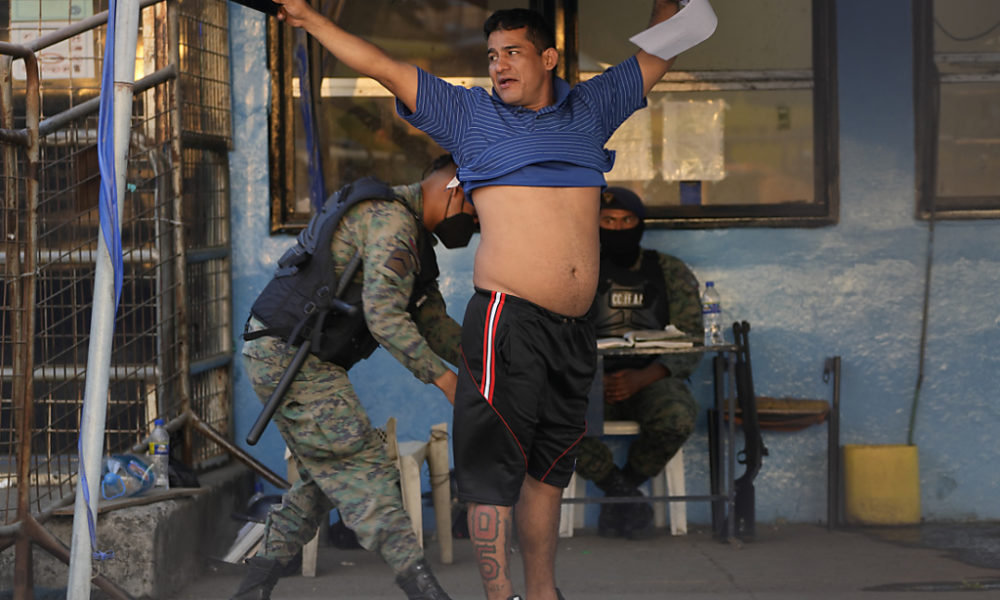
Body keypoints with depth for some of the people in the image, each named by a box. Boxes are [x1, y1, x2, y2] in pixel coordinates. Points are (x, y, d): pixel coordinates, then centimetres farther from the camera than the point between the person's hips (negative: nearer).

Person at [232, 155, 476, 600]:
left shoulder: (411, 237, 19)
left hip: (287, 358, 11)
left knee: (323, 480, 15)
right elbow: (384, 315, -25)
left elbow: (434, 325, 20)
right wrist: (444, 379, -25)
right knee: (364, 470, -15)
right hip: (290, 357, -11)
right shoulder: (392, 220, -15)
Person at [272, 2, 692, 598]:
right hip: (507, 320, -4)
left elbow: (658, 55, 28)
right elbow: (381, 67, 6)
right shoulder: (471, 113, 7)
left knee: (548, 466, 13)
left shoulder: (589, 108, 16)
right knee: (495, 463, -9)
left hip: (574, 329, 4)